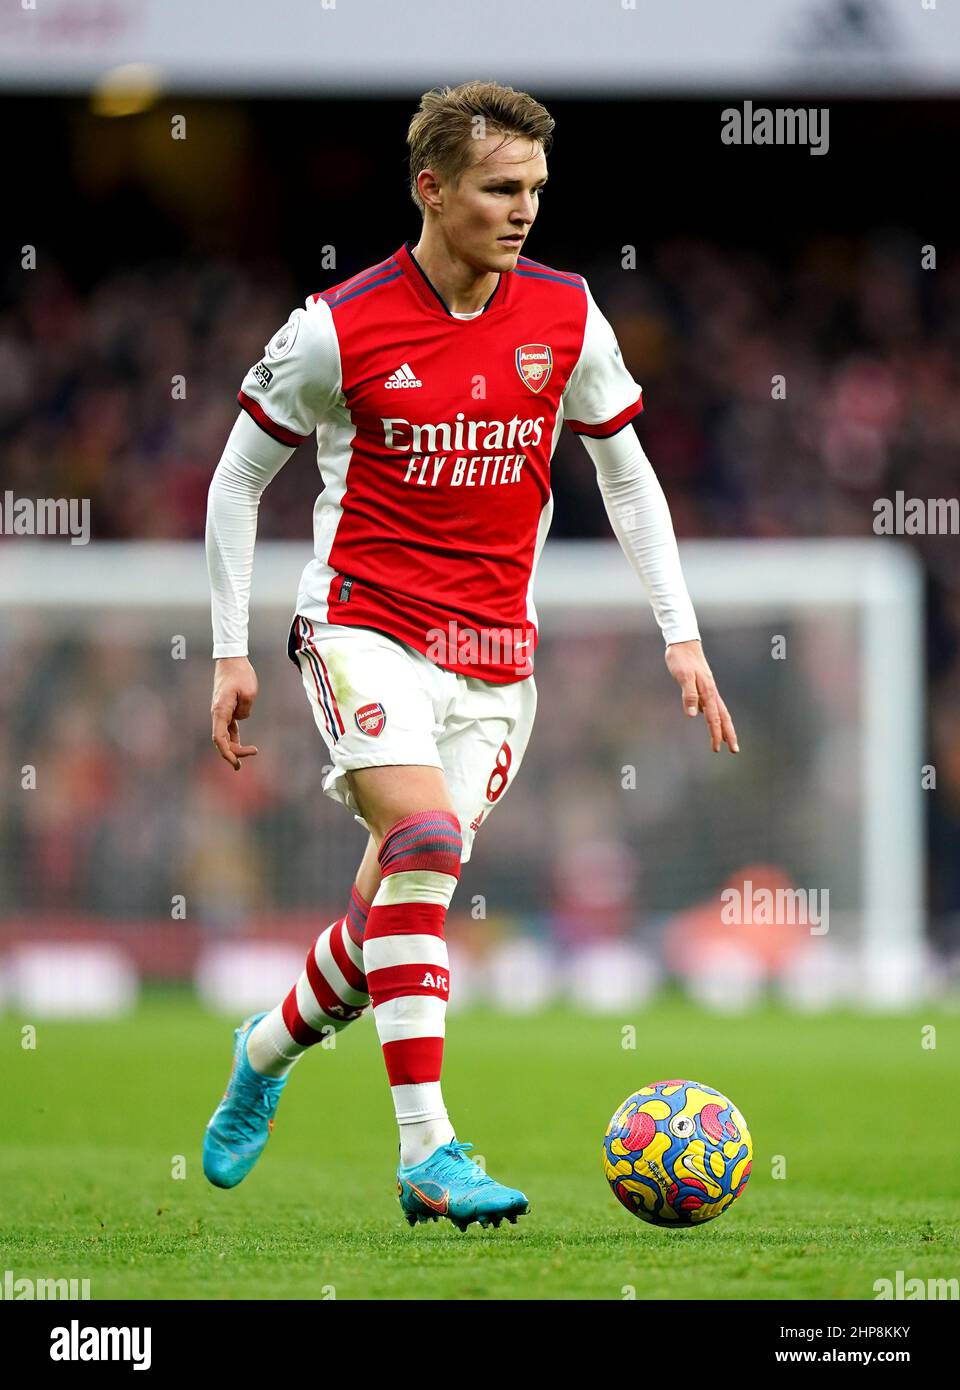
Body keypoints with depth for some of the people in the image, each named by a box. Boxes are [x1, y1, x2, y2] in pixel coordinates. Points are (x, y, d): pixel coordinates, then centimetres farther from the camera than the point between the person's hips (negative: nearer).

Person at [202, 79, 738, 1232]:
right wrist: (230, 653, 1)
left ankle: (270, 1050, 34)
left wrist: (680, 633, 7)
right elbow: (237, 478, 4)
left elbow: (626, 474, 14)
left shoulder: (565, 316, 2)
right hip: (366, 623, -4)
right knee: (426, 836, -26)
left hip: (495, 653, 4)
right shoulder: (339, 328, -8)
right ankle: (427, 1154, -27)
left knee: (401, 901, 2)